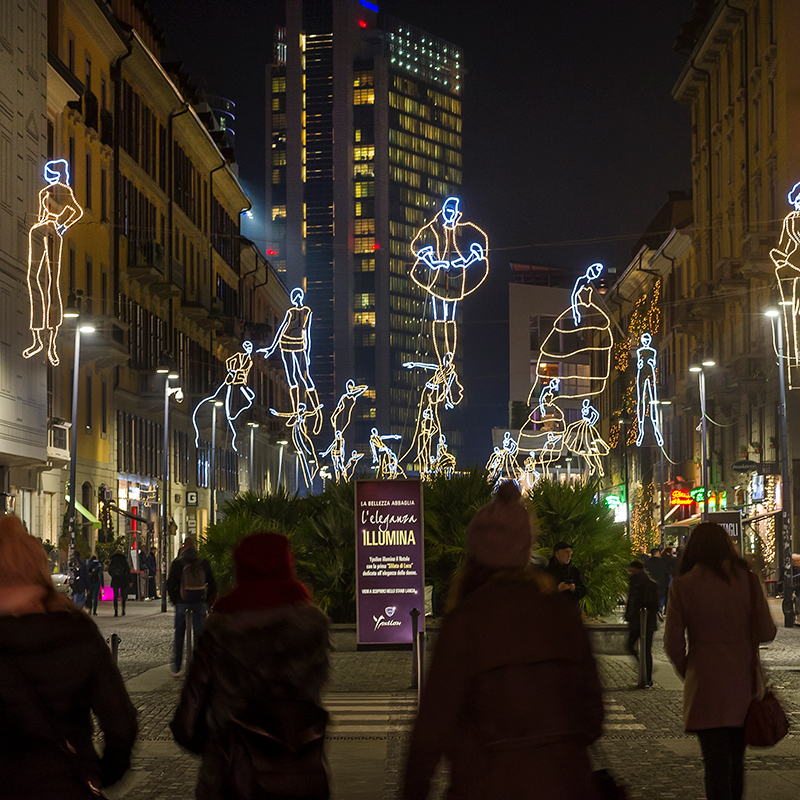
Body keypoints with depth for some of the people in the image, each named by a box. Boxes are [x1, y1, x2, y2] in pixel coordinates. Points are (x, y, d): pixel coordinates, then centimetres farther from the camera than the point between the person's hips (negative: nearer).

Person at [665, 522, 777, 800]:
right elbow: (766, 633, -2)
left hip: (706, 682, -2)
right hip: (742, 679, 2)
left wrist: (686, 672, 13)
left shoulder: (682, 585, -6)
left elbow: (673, 644, -5)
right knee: (736, 758, 17)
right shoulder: (746, 579, -3)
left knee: (716, 759, 0)